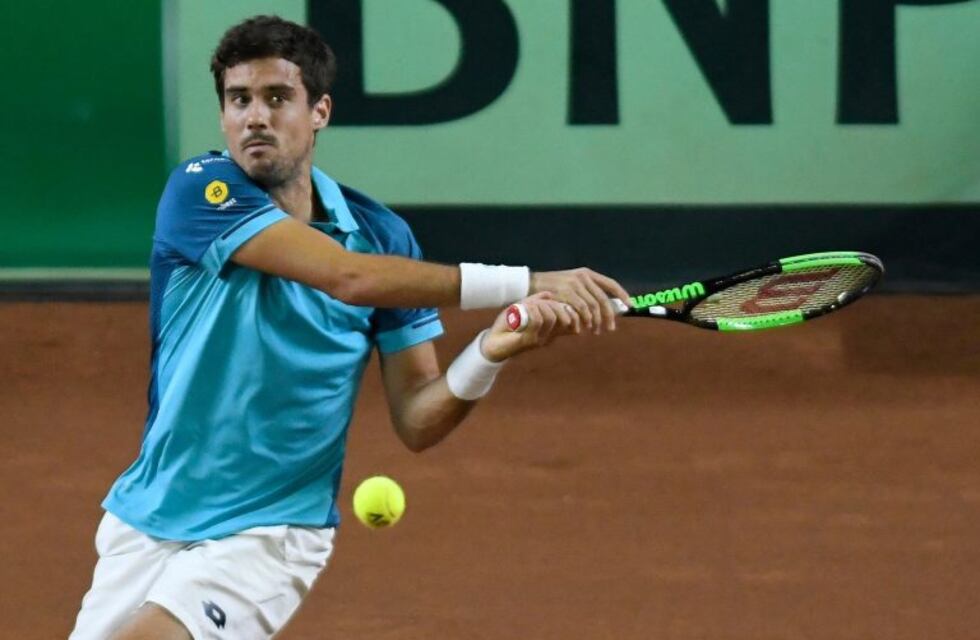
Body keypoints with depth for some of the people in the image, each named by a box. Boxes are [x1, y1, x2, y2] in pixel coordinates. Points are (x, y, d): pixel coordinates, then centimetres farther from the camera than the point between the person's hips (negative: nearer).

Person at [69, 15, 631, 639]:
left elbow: (417, 423, -1)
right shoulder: (199, 191, -12)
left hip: (270, 533, -1)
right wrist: (525, 283, -29)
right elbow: (347, 276, -25)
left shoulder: (382, 234, -1)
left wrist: (489, 354, -23)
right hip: (147, 516, 1)